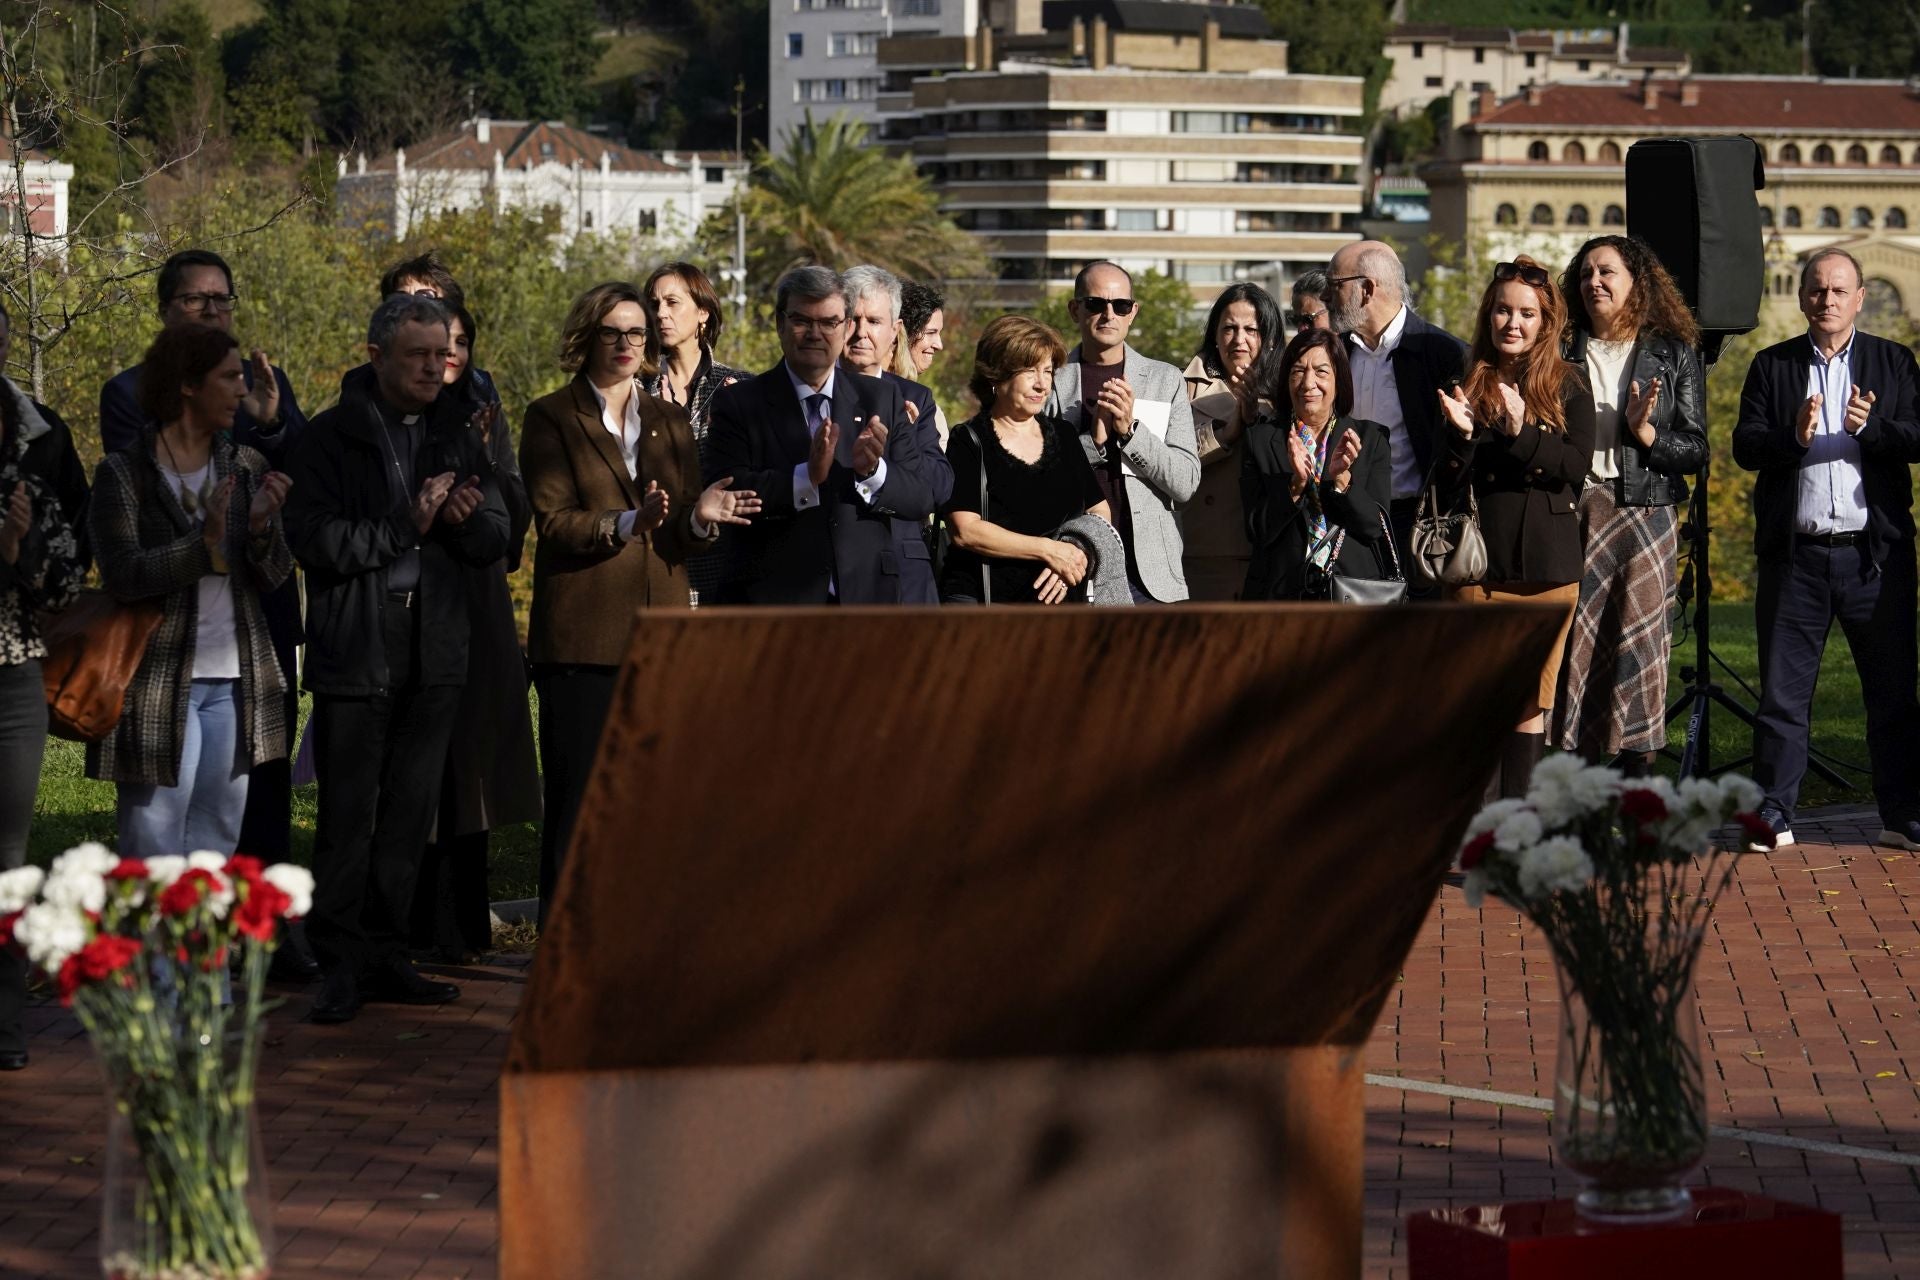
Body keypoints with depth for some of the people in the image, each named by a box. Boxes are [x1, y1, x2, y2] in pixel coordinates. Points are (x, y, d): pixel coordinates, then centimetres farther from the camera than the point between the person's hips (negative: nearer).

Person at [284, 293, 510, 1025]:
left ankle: (384, 958, 16)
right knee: (347, 817, -4)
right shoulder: (331, 437, -3)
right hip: (354, 649, -5)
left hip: (434, 648, 5)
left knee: (409, 814, 8)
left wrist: (465, 517, -12)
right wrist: (408, 524, -16)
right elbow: (317, 541, -13)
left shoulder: (455, 435, 12)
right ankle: (339, 967, 1)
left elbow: (497, 540, 10)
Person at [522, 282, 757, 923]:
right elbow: (553, 522, -7)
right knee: (579, 799, -4)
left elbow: (686, 541, 13)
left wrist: (701, 518, -10)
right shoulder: (551, 418, 3)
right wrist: (627, 523, -22)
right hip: (582, 638, -4)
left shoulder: (671, 420, 17)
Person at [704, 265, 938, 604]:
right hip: (771, 601, -2)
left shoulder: (882, 399, 11)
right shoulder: (739, 404, 3)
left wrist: (873, 471, -15)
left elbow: (921, 500, 5)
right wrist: (806, 477, -22)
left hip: (867, 600, 2)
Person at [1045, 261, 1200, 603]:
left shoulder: (1166, 380, 9)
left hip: (1149, 574, 1)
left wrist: (1131, 430, -9)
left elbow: (1187, 482, 2)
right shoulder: (1051, 382, 7)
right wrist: (1094, 440, -13)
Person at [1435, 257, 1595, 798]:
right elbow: (1448, 487, 5)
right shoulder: (1467, 383, 7)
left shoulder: (1568, 385, 7)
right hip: (1480, 560, 0)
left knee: (1531, 702, 3)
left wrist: (1520, 434, -17)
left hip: (1548, 562, 0)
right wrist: (1462, 433, -14)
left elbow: (1578, 464, -5)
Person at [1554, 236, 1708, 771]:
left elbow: (1696, 450, 4)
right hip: (1571, 512, 1)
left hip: (1644, 516, -1)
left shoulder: (1674, 355, 8)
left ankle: (1634, 784, 1)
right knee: (1570, 645, -4)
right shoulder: (1562, 351, 11)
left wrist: (1646, 432, -11)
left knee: (1638, 648, -3)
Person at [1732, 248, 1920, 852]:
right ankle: (1773, 818, 8)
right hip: (1795, 554, 0)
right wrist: (1794, 437, -19)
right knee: (1782, 693, 2)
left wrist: (1869, 427, -18)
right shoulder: (1771, 366, 10)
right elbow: (1744, 445, 0)